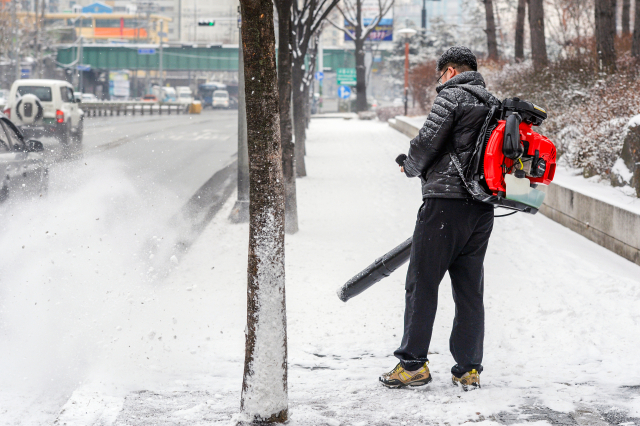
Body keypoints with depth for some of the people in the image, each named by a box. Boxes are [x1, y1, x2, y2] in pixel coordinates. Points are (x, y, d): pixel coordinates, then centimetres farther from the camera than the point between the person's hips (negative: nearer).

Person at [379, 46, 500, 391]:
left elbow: (427, 142, -11)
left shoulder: (451, 96, -6)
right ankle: (468, 369, 11)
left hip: (446, 202, -7)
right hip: (483, 208, 7)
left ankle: (413, 364, 1)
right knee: (470, 290, 10)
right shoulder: (493, 104, 16)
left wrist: (411, 166, 9)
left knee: (422, 284, 0)